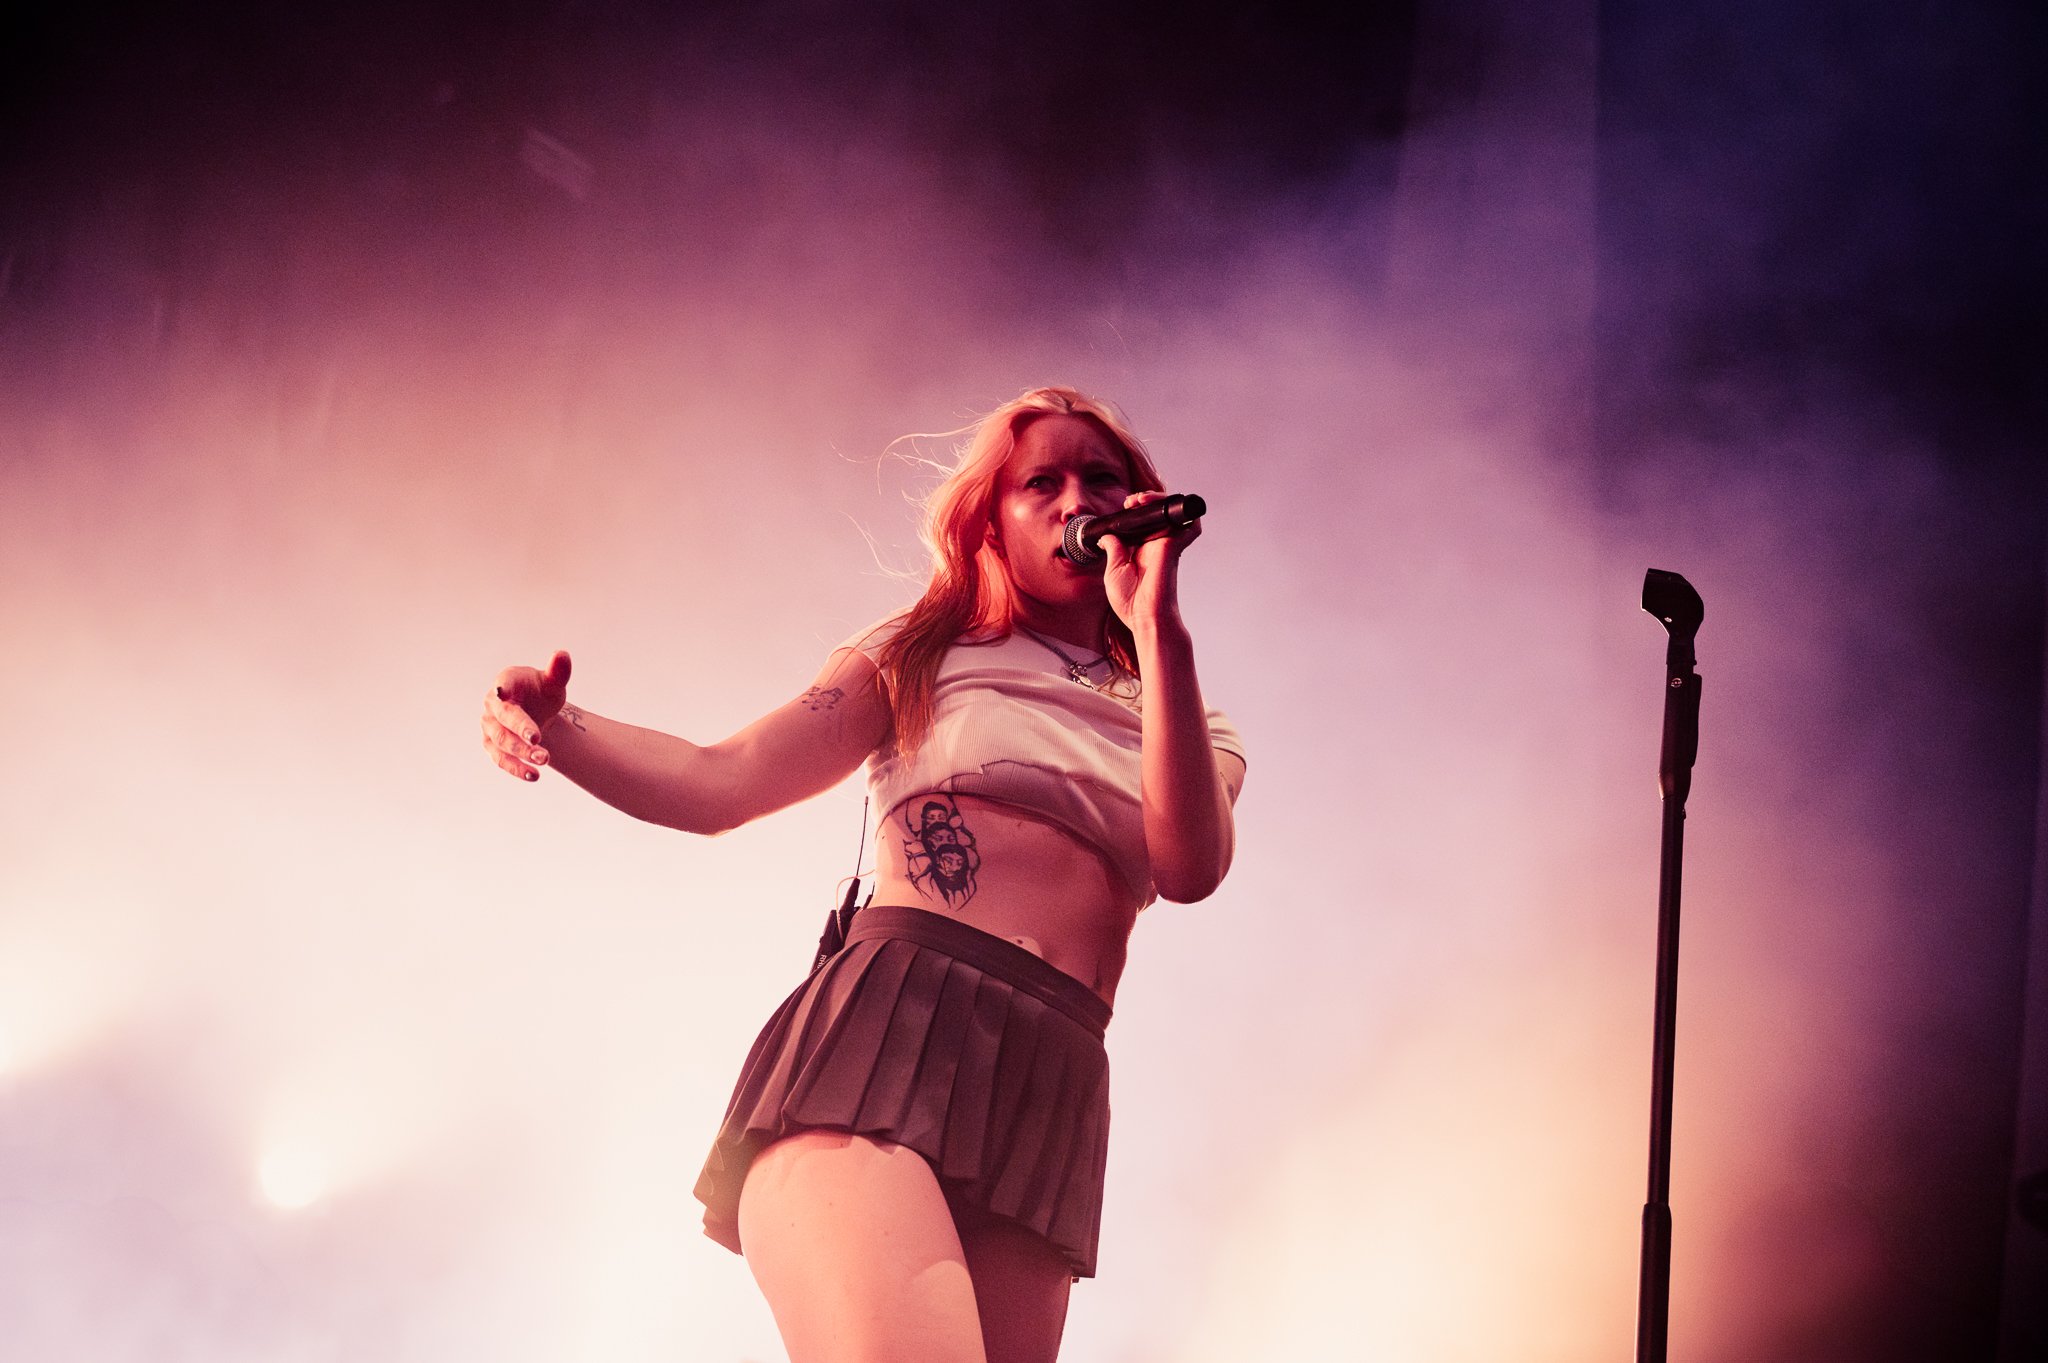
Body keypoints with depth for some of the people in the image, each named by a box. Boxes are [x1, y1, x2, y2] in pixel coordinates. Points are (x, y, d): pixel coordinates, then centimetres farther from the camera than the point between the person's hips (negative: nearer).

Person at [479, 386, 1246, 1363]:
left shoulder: (1183, 722, 25)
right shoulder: (924, 654, 21)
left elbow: (1191, 870, 2)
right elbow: (720, 783, 9)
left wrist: (1159, 629, -1)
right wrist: (560, 731, -11)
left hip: (1048, 1099, 3)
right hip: (881, 1024, -3)